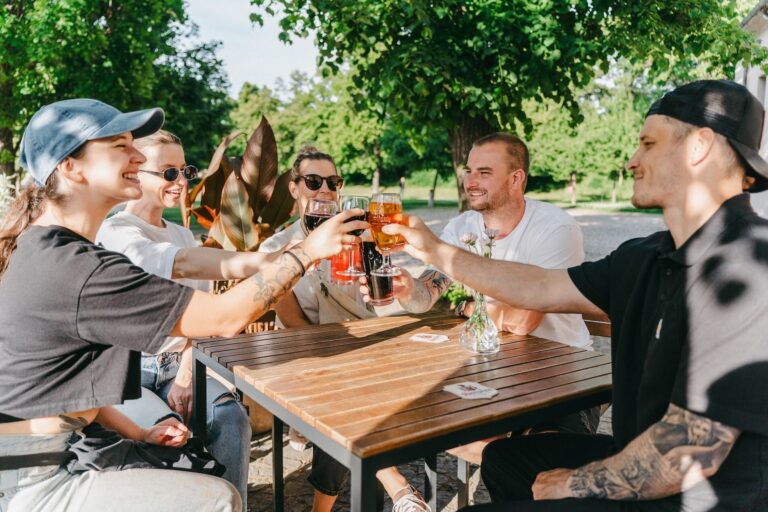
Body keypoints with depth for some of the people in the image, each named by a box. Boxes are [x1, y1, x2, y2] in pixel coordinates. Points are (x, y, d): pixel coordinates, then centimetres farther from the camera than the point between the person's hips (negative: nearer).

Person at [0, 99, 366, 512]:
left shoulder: (42, 248, 5)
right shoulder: (77, 270, -27)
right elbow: (225, 318, -26)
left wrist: (136, 433, 5)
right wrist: (308, 250, -17)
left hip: (56, 447, 9)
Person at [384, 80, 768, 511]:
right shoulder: (650, 257, 2)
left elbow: (692, 454, -29)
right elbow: (543, 291, 8)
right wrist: (435, 251, 10)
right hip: (646, 468, 8)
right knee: (504, 458, 20)